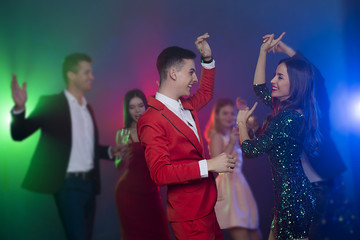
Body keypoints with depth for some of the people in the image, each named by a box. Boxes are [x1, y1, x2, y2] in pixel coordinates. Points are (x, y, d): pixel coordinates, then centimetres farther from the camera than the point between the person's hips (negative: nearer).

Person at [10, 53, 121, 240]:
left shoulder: (87, 108, 15)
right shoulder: (51, 104, -6)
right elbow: (19, 134, -12)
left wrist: (109, 151, 6)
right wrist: (19, 108, -30)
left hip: (89, 183, 7)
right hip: (68, 184, -7)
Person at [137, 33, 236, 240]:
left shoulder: (186, 106, 10)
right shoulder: (152, 120, -17)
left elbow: (206, 93, 33)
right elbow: (159, 172, -24)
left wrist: (208, 58, 20)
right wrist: (208, 165, -26)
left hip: (206, 208, 9)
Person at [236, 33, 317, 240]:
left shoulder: (288, 118, -23)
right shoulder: (294, 111, 6)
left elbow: (251, 150, -15)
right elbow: (259, 88, 21)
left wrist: (242, 122, 3)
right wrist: (263, 52, 17)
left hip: (291, 196, -9)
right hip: (297, 192, 9)